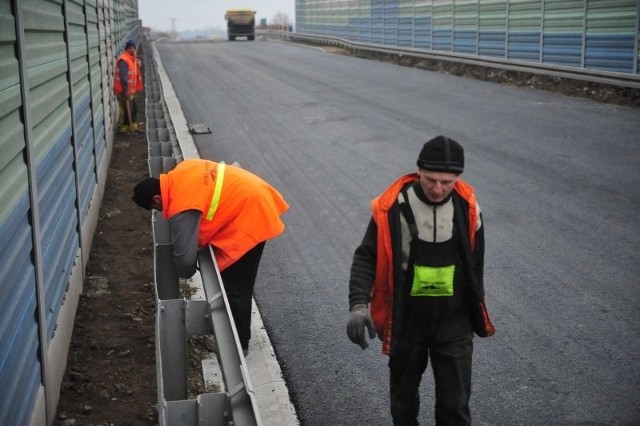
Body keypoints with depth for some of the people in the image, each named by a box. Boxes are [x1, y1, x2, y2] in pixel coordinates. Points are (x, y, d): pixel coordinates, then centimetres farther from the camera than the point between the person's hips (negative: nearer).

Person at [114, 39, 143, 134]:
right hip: (123, 91, -10)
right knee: (126, 110, -4)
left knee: (133, 109, 17)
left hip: (130, 90, 10)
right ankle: (123, 128, 8)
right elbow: (123, 77, -26)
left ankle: (132, 127, 30)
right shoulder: (123, 60, -20)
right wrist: (126, 90, -28)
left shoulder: (133, 59, 12)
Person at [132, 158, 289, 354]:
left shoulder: (181, 208, -23)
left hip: (249, 216, -10)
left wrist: (184, 273, 4)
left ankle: (238, 342, 15)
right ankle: (236, 330, 36)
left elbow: (185, 256, -20)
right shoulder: (180, 172, 3)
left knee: (234, 286, 1)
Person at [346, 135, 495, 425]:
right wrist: (359, 304, -28)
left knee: (455, 402, 5)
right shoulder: (392, 207, -16)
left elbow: (474, 263, 7)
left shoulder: (467, 207, -7)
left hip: (453, 320, 1)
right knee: (403, 393, 19)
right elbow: (366, 258, -12)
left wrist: (475, 310, 16)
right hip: (406, 318, -1)